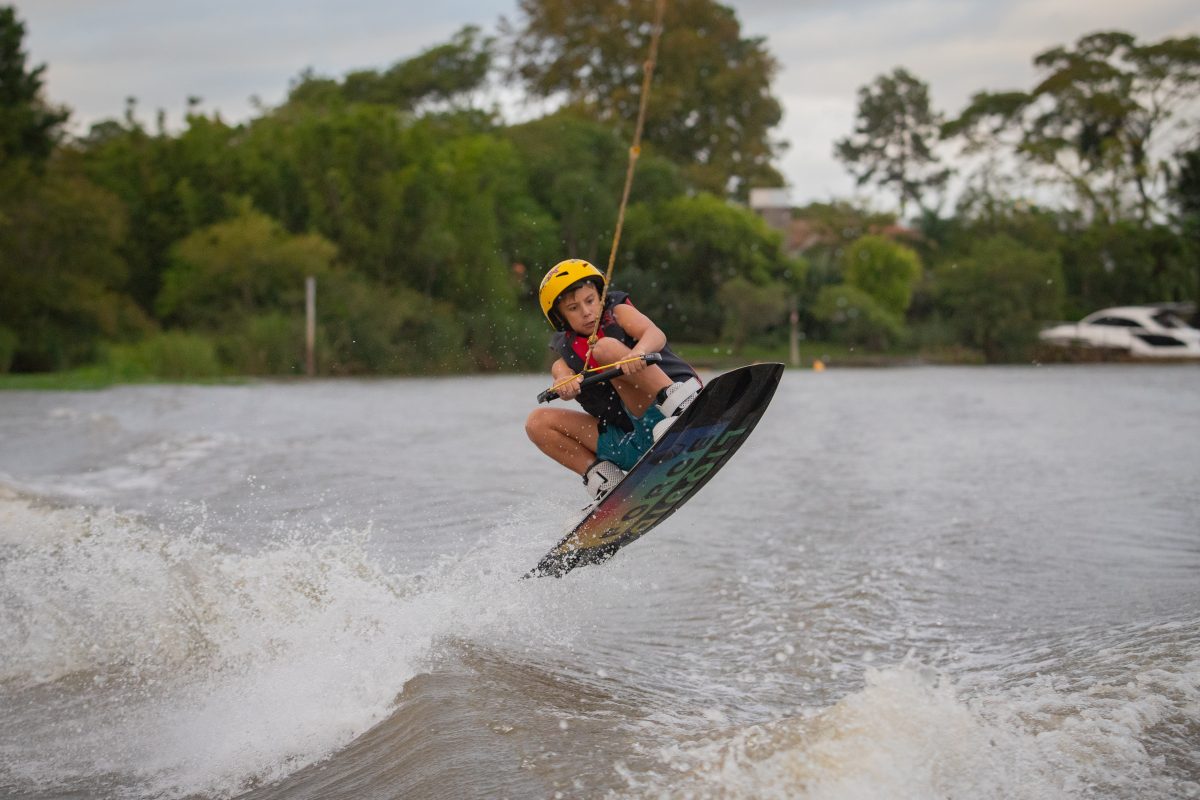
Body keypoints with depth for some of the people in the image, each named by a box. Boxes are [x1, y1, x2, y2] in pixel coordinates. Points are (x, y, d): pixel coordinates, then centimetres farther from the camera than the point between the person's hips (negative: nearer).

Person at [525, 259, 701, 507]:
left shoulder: (618, 313, 7)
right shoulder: (567, 355, 13)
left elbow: (656, 335, -14)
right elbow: (565, 385, -10)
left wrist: (638, 351, -38)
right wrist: (564, 384, -36)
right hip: (634, 442, 5)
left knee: (606, 348, -21)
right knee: (539, 422, 2)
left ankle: (681, 405, -37)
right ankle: (607, 483, 0)